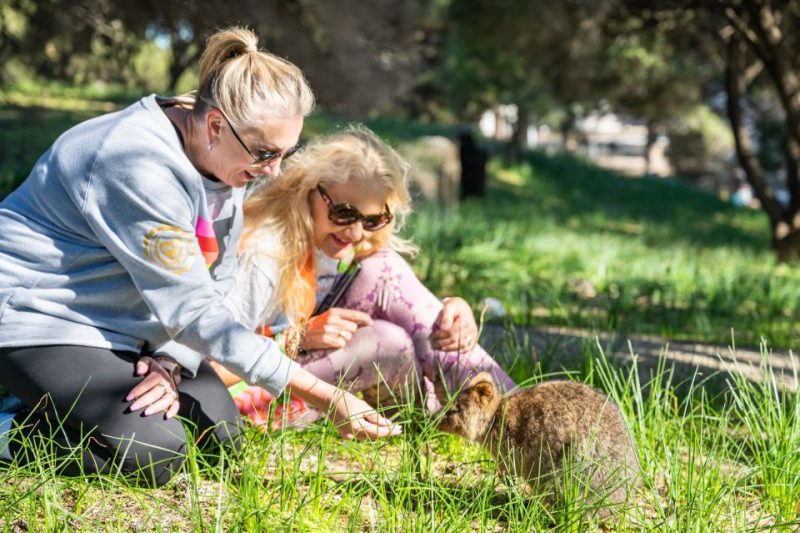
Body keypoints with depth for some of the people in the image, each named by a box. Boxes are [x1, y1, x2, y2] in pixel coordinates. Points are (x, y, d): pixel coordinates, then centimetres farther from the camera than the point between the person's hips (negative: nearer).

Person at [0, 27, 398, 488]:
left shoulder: (227, 158, -3)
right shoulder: (141, 167, -31)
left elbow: (214, 284, 1)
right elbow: (192, 310, -30)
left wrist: (171, 361, -19)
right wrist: (325, 396, -30)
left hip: (120, 323, 9)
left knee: (219, 432, -1)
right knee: (156, 454, -25)